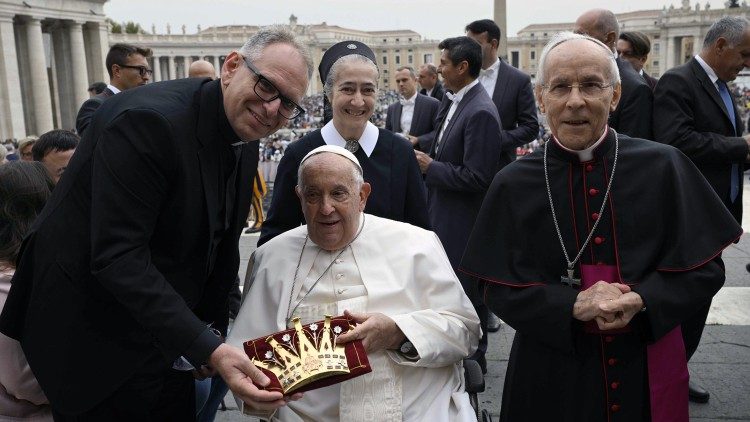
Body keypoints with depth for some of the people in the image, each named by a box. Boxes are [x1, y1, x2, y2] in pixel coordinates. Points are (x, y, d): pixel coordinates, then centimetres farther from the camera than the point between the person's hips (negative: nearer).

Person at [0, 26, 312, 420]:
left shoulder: (245, 144, 0)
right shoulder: (148, 119, -26)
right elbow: (117, 257, -30)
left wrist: (213, 332, 6)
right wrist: (206, 347, -32)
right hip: (91, 340, -7)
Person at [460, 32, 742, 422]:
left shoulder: (662, 167, -5)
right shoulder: (514, 185, -7)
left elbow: (704, 266, -2)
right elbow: (500, 289, -7)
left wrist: (641, 300, -20)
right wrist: (573, 305, -23)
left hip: (649, 368, 1)